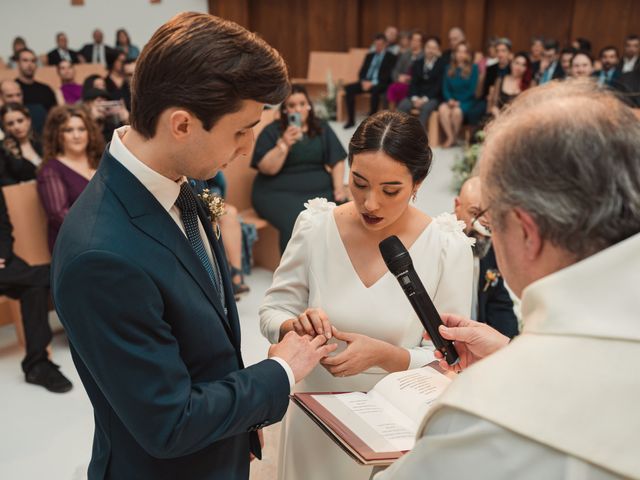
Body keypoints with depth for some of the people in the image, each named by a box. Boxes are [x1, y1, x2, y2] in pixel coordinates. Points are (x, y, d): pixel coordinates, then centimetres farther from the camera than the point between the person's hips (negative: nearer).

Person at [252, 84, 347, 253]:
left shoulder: (322, 128, 15)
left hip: (320, 188, 3)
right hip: (279, 192, -3)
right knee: (297, 224, -35)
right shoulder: (271, 131, 4)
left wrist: (339, 187, -3)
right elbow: (266, 168, -6)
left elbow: (337, 160, 12)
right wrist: (283, 144, -17)